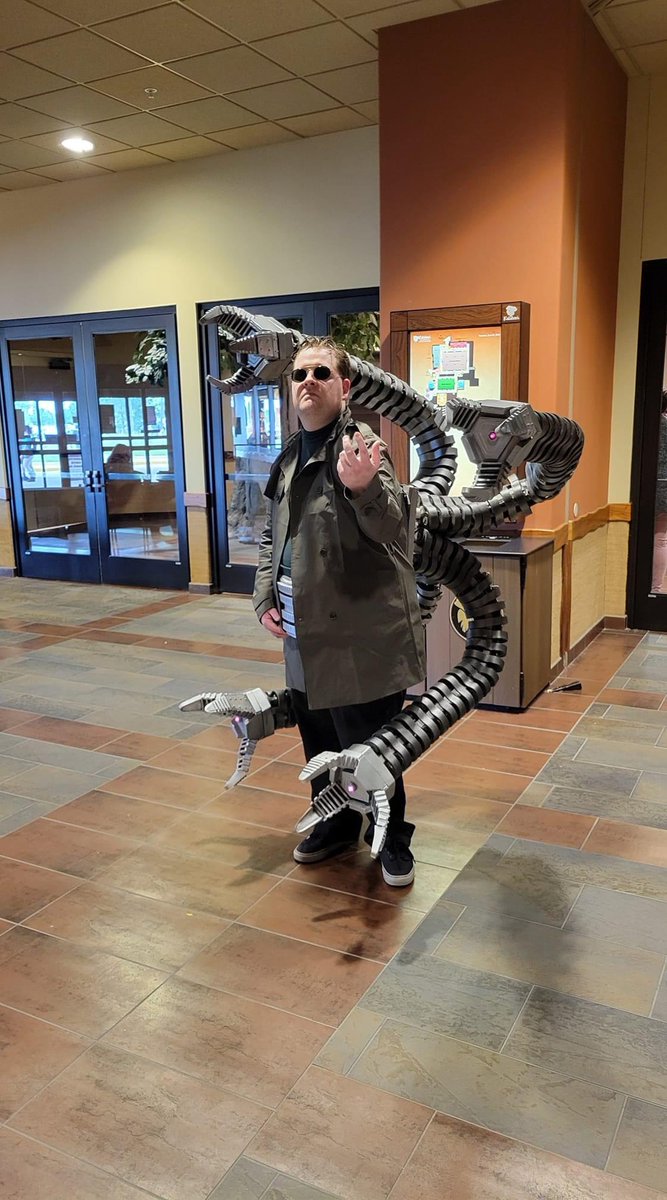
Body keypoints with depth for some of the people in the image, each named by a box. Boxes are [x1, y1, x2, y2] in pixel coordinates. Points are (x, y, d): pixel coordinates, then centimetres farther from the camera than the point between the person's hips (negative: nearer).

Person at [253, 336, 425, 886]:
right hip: (306, 634, 8)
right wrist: (265, 597, 10)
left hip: (363, 635, -8)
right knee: (319, 742, 20)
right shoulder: (291, 457, 12)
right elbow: (273, 535, 21)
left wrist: (363, 487, -50)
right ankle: (337, 823, 41)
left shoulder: (362, 446, -13)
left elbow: (393, 525, -29)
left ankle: (392, 839, 27)